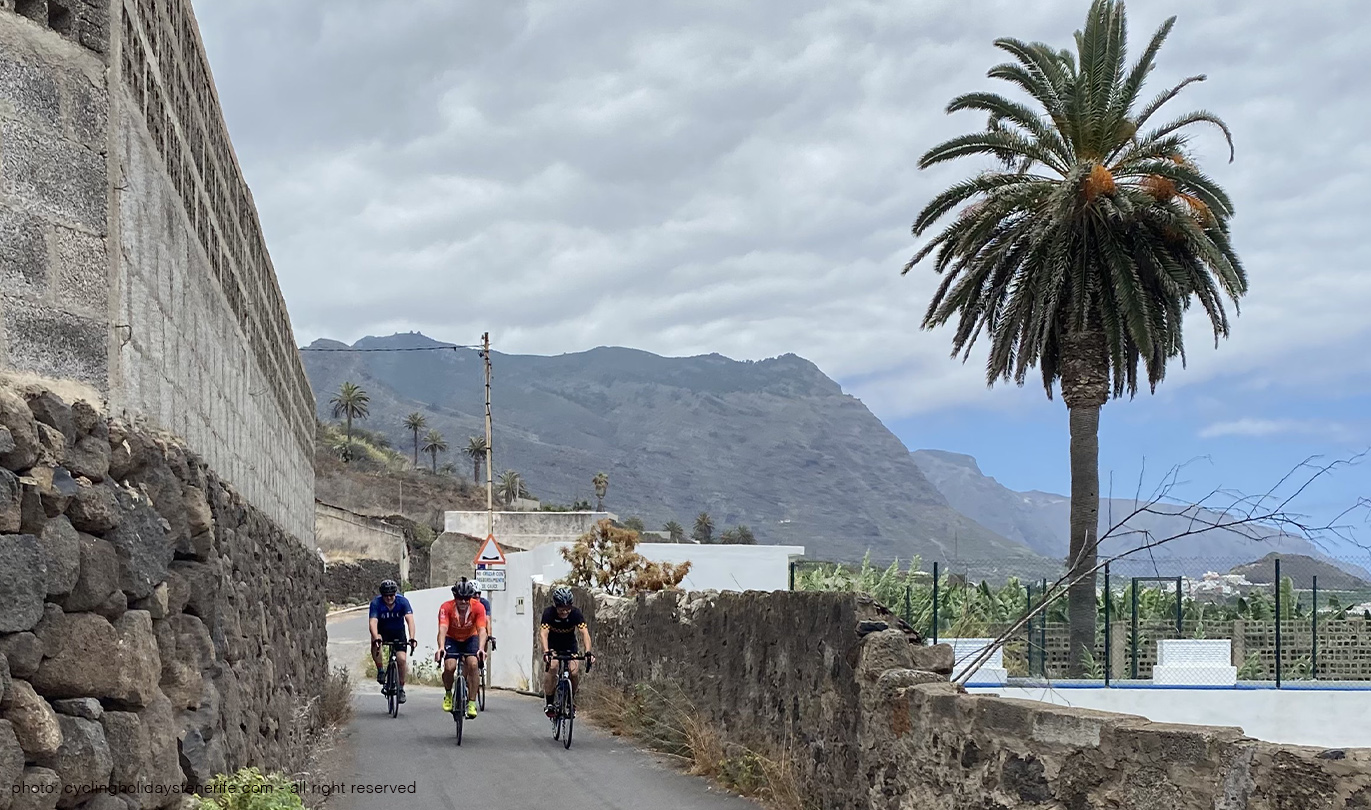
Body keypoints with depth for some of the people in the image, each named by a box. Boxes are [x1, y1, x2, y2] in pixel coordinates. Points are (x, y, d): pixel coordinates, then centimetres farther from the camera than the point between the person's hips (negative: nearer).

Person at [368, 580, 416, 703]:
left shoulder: (403, 602, -22)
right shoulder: (376, 603, -24)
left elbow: (410, 620, -32)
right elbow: (372, 623, -35)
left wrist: (412, 638, -47)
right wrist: (376, 639, -53)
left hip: (398, 632, 1)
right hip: (382, 632, 0)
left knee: (402, 659, -16)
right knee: (375, 644, -34)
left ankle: (401, 688, 4)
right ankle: (380, 670, -11)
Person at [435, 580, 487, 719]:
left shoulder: (478, 607, -25)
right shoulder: (446, 607, -28)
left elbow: (482, 630, -34)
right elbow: (443, 628, -39)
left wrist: (481, 649, -51)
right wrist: (441, 647, -57)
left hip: (470, 638, 0)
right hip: (451, 639, 0)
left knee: (473, 664, -24)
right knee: (449, 667, -24)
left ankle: (472, 703, -15)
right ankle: (448, 694, 6)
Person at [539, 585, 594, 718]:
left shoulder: (575, 612, -24)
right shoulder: (549, 612, -26)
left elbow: (584, 632, -33)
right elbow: (543, 633, -37)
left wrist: (588, 652, -49)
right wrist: (546, 652, -54)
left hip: (570, 646, 1)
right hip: (553, 646, -1)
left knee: (574, 672, -20)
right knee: (552, 667, -28)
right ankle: (549, 703, -15)